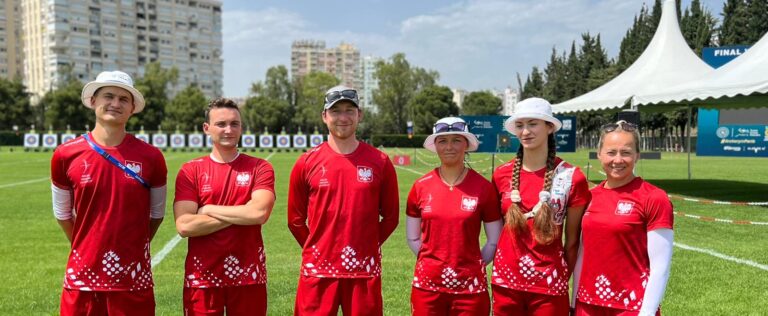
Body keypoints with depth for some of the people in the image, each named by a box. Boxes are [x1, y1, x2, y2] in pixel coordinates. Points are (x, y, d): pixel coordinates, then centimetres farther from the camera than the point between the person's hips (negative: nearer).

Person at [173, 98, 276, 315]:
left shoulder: (260, 168, 0)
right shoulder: (190, 171, 1)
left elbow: (259, 213, -16)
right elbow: (184, 226, -11)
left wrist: (208, 209, -8)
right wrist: (242, 215, -11)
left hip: (248, 275, 0)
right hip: (202, 277, 0)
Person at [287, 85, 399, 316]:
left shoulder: (379, 162, 1)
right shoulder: (307, 163, 1)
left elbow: (390, 216, 8)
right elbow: (295, 219, 8)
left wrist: (367, 246, 5)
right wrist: (316, 250, 6)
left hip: (365, 271, 0)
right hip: (317, 271, 0)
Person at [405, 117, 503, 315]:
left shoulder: (483, 187, -3)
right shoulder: (421, 187, 1)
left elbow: (494, 241, 4)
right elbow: (413, 238, 9)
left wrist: (473, 266, -1)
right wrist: (434, 261, 1)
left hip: (470, 289, -1)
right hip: (427, 286, 1)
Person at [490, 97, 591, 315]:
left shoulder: (572, 177, -8)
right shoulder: (502, 174, 0)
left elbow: (572, 240, 1)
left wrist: (567, 279, 7)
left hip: (549, 286, -2)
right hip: (505, 282, 3)